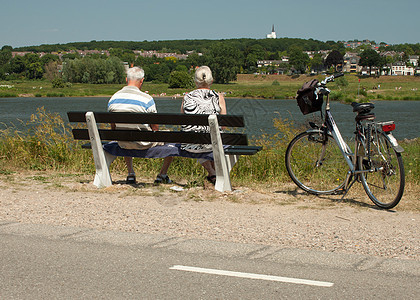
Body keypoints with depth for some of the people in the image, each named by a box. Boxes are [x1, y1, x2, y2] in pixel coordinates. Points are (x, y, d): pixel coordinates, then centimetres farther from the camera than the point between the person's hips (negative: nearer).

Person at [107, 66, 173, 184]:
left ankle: (130, 173, 35)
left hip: (123, 144, 5)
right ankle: (162, 174, 24)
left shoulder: (113, 98, -3)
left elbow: (113, 127, 8)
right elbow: (155, 128, -10)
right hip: (143, 143, -5)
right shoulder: (146, 99, -18)